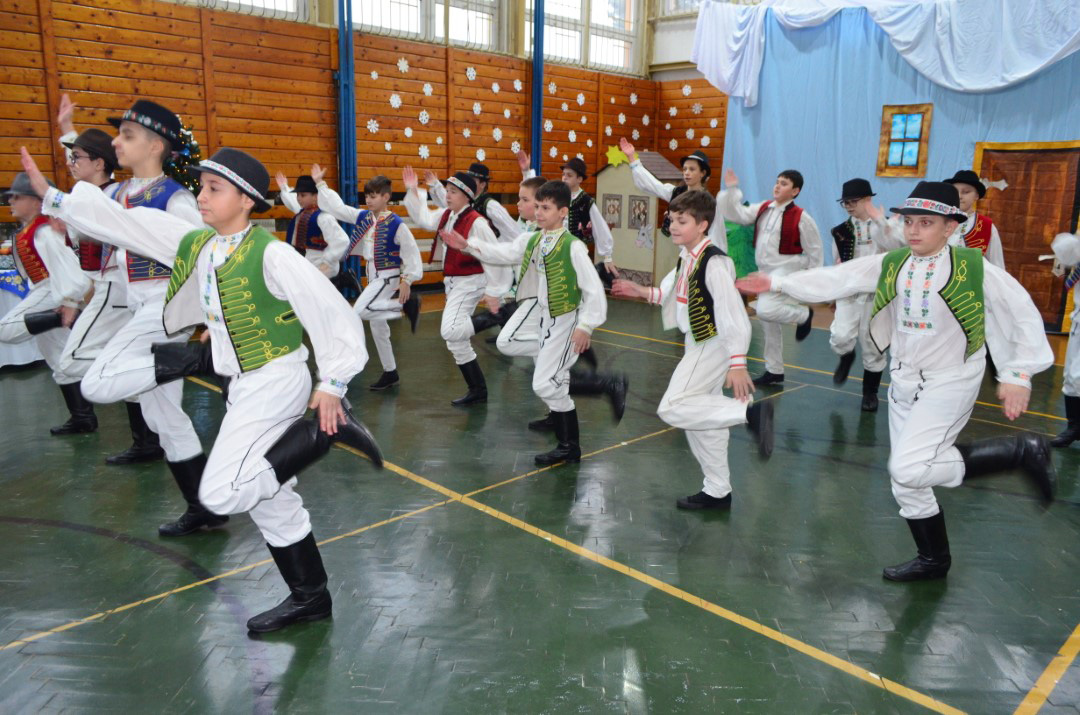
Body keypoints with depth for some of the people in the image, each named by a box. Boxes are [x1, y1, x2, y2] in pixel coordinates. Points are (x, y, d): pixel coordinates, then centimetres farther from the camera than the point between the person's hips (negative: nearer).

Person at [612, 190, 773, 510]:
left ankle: (751, 413, -16)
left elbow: (734, 315, -24)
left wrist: (737, 364, -27)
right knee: (701, 417, 15)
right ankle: (717, 491, 28)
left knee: (673, 409, -18)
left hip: (714, 346, -9)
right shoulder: (686, 258, 6)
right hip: (697, 346, 9)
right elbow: (672, 295, 20)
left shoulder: (714, 263, -21)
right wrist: (642, 292, 6)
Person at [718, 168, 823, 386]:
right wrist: (732, 190, -12)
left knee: (766, 310, -28)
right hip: (765, 272, 7)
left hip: (787, 271, -7)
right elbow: (737, 215, -1)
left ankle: (804, 314, 4)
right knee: (769, 324, 13)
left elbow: (815, 250, -5)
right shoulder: (763, 208, 5)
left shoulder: (800, 217, -11)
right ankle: (774, 371, 27)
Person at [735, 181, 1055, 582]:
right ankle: (933, 560, 34)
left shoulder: (973, 268, -12)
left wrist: (1019, 374, -14)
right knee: (906, 481, 11)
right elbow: (835, 279, -5)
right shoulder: (890, 265, 0)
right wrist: (777, 283, -13)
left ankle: (1018, 451, 0)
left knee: (909, 469, -21)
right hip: (904, 383, 6)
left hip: (950, 383, -6)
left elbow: (1023, 313, -9)